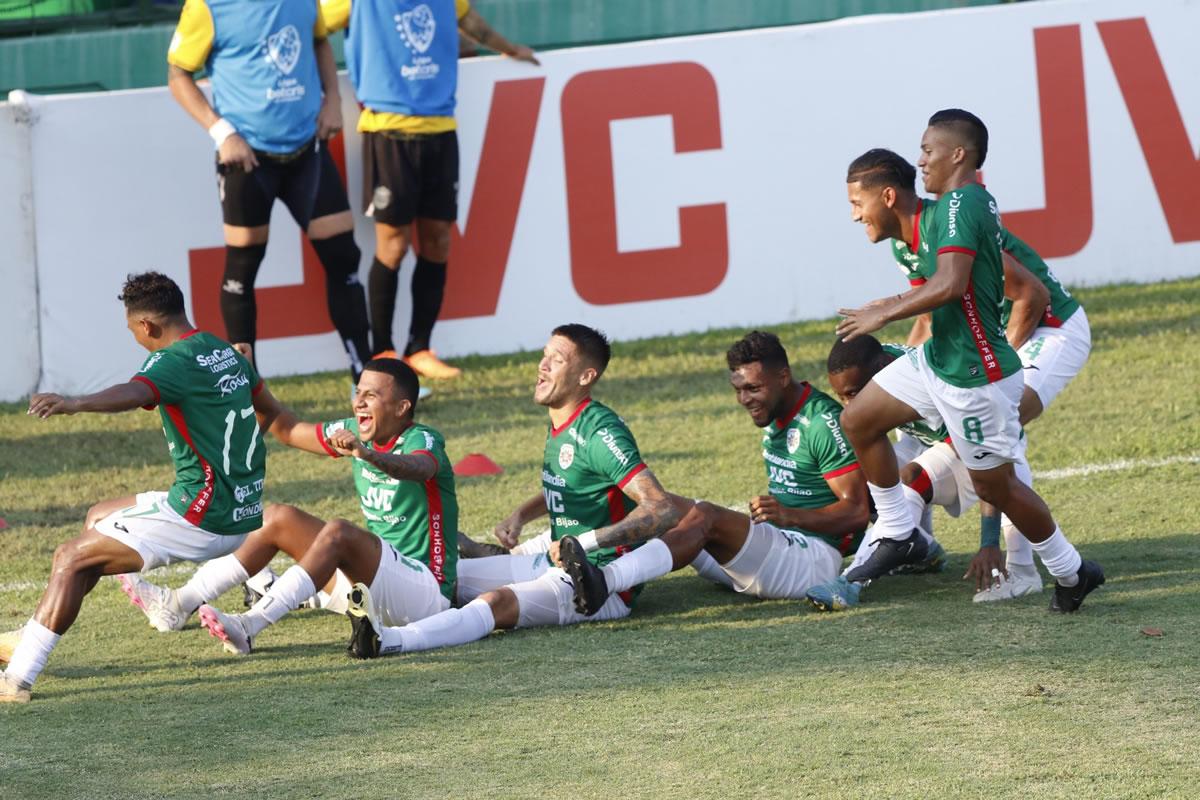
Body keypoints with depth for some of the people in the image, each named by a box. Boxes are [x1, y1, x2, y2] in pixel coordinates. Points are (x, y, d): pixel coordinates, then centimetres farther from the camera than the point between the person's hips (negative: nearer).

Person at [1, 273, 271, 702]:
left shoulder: (175, 361, -16)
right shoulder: (227, 353, 12)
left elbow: (135, 393, -40)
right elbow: (267, 404, 34)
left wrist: (75, 404, -57)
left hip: (201, 518, -10)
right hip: (245, 512, 10)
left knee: (71, 559, -6)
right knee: (98, 518, 27)